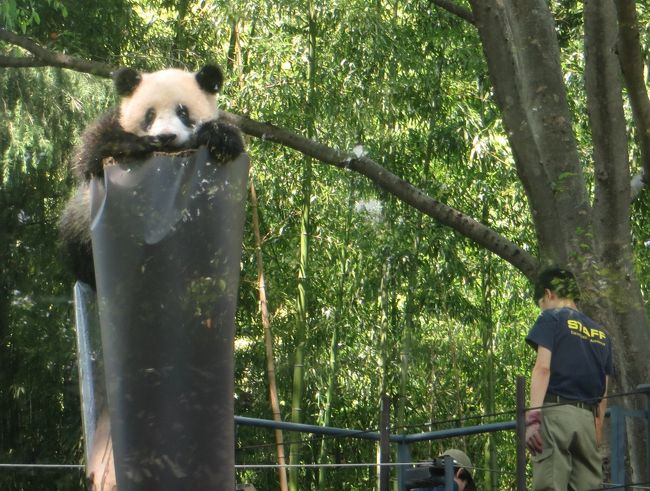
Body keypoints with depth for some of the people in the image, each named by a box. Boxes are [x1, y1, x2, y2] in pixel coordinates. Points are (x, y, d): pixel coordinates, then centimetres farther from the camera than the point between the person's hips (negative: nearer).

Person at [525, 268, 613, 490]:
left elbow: (543, 367, -9)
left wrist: (533, 416, -16)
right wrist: (597, 433, 20)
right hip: (587, 419, 6)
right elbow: (603, 394, 19)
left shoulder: (551, 318, 5)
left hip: (555, 413, -5)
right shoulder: (601, 334, 23)